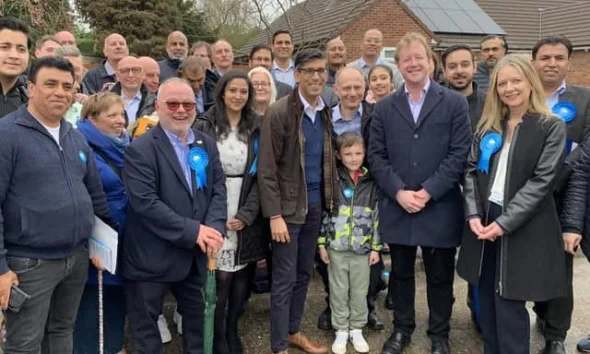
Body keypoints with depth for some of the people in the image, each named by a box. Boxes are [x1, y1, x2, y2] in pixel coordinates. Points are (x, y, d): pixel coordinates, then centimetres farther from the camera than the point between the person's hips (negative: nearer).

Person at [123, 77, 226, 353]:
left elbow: (218, 190, 2)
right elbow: (145, 202, -21)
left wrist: (214, 227, -16)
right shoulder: (140, 149, -12)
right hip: (152, 257, -5)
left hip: (196, 254, 6)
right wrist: (192, 231, -23)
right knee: (145, 324, 11)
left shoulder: (207, 145, 8)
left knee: (197, 318, 23)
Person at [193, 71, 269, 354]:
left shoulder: (257, 128, 7)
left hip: (246, 213, 2)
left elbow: (260, 174, 3)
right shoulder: (206, 125, 2)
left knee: (241, 275, 5)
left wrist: (247, 213, -9)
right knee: (221, 276, -5)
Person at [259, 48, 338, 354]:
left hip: (316, 205, 6)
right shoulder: (278, 113, -14)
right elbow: (266, 170, -15)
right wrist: (275, 215, -19)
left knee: (303, 274, 17)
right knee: (285, 279, 2)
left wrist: (330, 200, 6)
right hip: (289, 207, -6)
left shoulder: (325, 112, 6)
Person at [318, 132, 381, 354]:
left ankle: (357, 330, 27)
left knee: (360, 292, 11)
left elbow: (377, 216, 4)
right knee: (339, 292, 9)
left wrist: (376, 247, 2)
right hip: (336, 248, -1)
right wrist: (322, 244, -1)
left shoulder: (371, 183, 1)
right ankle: (341, 331, 23)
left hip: (362, 249, 1)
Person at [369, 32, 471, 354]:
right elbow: (376, 155, 2)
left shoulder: (454, 103, 0)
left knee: (440, 276, 11)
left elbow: (460, 154, -7)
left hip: (440, 208, -2)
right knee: (401, 273, 14)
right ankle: (402, 328, 32)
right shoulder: (384, 107, 7)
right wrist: (399, 192, -11)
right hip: (397, 207, 2)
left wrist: (428, 192, -14)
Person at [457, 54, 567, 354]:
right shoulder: (487, 127, 11)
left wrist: (504, 222, -17)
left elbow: (542, 181, -11)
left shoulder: (551, 127, -4)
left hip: (522, 228, -5)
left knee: (509, 305, -2)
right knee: (487, 304, 11)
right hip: (484, 221, 5)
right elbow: (471, 170, 7)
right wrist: (473, 214, -7)